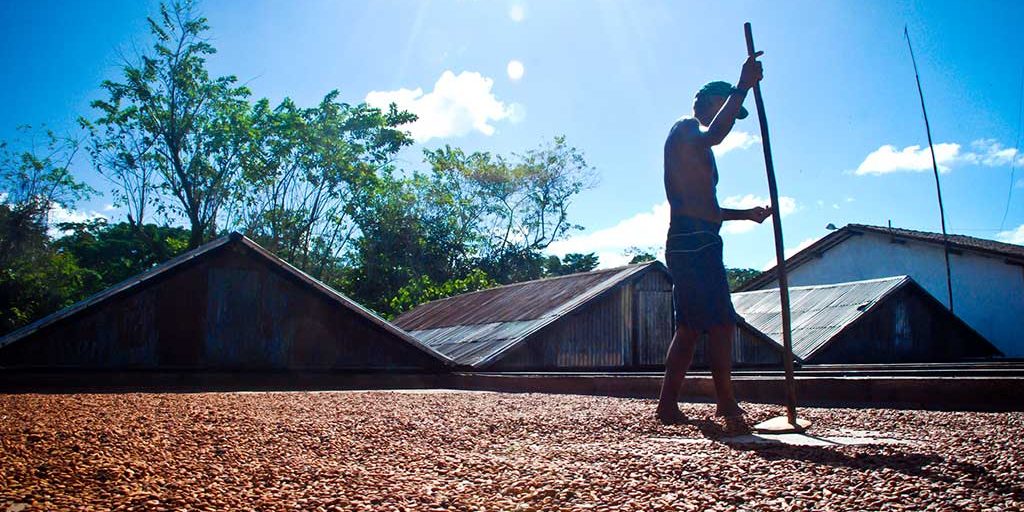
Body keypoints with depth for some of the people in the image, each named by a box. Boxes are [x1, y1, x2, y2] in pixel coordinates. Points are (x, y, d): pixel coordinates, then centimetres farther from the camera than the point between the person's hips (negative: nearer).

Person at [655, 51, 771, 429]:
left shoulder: (696, 149, 29)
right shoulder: (685, 130, -1)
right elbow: (714, 135, -26)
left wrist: (745, 214, 27)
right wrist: (743, 87, -23)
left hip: (688, 245, 10)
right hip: (695, 244, -10)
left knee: (689, 328, 9)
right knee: (722, 324, -12)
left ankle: (668, 406, 11)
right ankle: (727, 405, -10)